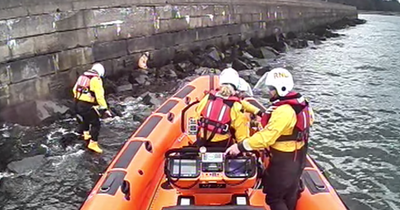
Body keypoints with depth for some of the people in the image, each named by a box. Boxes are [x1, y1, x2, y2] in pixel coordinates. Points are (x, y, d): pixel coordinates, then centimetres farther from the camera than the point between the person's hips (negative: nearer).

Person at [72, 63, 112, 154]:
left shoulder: (82, 76, 12)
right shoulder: (96, 79, -11)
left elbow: (75, 89, 18)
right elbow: (100, 96, -18)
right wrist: (105, 109, -16)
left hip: (78, 103, 8)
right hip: (88, 105, -8)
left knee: (84, 119, 32)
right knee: (95, 124, 1)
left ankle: (86, 134, 52)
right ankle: (93, 144, 0)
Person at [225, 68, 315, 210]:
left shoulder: (284, 111, -30)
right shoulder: (298, 103, 0)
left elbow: (266, 136, -33)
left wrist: (240, 146, -28)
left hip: (284, 161, -10)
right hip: (297, 158, 10)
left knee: (274, 197, 3)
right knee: (290, 194, 26)